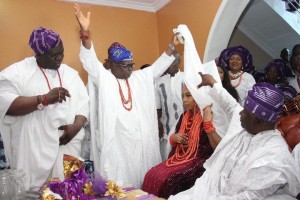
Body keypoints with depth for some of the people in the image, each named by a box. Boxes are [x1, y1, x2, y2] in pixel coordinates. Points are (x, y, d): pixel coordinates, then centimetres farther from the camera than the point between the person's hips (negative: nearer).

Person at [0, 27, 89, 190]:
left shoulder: (70, 73, 12)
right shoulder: (17, 72, -3)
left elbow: (83, 102, 8)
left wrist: (76, 125, -9)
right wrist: (44, 99, -22)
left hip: (68, 146, 4)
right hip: (33, 151, -3)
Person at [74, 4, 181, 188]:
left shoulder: (140, 78, 13)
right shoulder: (103, 78, -2)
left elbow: (158, 67, 16)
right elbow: (90, 60, -13)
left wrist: (172, 46, 9)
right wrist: (85, 32, -27)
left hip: (142, 140, 5)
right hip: (116, 143, -4)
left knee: (143, 179, 13)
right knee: (118, 185, 3)